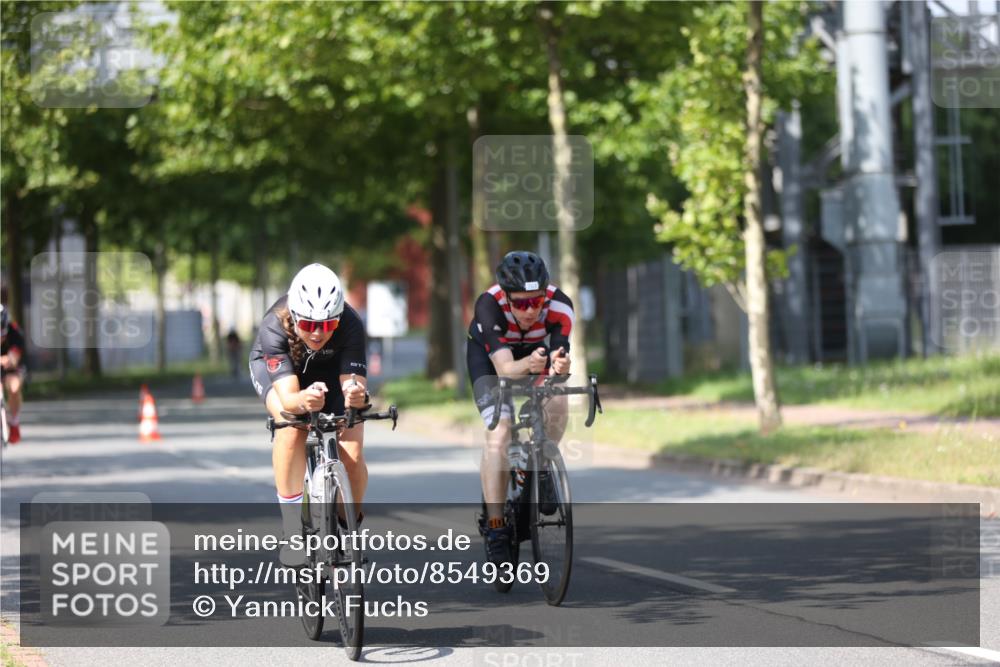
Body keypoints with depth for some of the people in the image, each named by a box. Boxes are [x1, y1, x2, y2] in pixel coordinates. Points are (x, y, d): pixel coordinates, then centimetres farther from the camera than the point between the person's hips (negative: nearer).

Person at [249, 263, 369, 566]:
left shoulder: (350, 326, -36)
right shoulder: (274, 327, -39)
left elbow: (353, 383, -42)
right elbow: (287, 397, -47)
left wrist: (356, 396, -67)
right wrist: (303, 401, -71)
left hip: (330, 368, 2)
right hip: (275, 367, -2)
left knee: (353, 453, -15)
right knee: (291, 425, -33)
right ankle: (293, 529, -23)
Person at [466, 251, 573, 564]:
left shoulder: (560, 305, -34)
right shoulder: (489, 305, -38)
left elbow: (557, 359, -40)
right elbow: (505, 368, -45)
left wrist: (559, 367, -63)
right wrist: (529, 365, -66)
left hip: (534, 350, 2)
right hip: (487, 353, -2)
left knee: (557, 400, -29)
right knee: (499, 434, -20)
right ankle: (495, 527, -15)